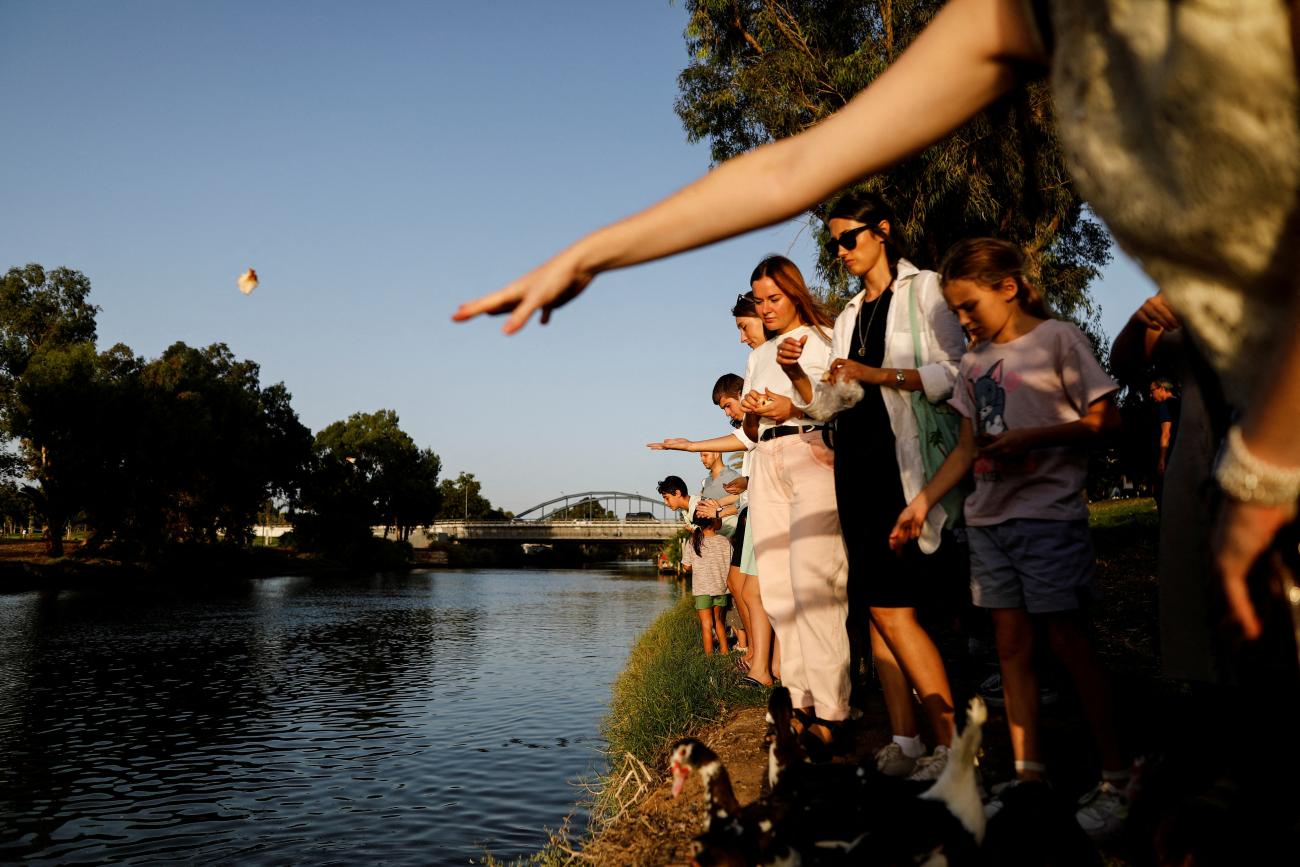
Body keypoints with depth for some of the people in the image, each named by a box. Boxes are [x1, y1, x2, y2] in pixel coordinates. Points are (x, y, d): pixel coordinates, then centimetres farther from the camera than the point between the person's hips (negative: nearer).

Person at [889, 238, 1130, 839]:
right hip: (988, 519, 6)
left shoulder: (1057, 338, -3)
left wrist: (1031, 438, -17)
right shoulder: (974, 361, 14)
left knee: (1069, 644, -3)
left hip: (1049, 514, -6)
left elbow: (1106, 418, -7)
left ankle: (1115, 781, 10)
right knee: (1011, 646, 7)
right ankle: (1029, 776, 16)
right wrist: (923, 501, 9)